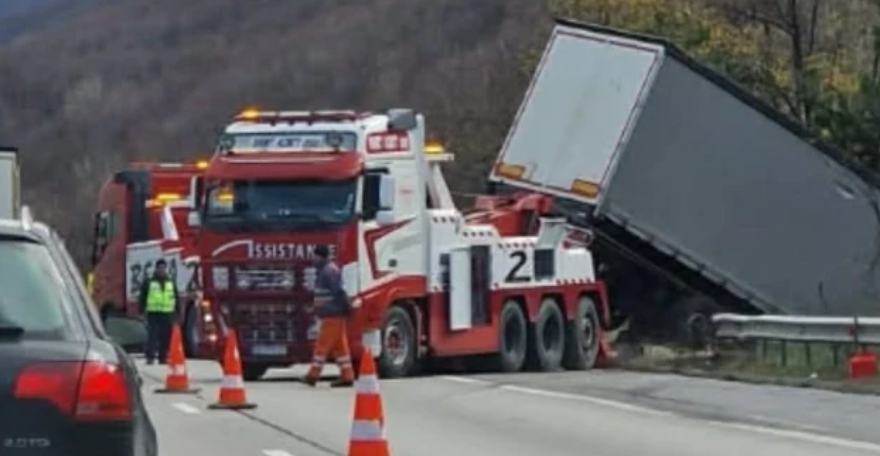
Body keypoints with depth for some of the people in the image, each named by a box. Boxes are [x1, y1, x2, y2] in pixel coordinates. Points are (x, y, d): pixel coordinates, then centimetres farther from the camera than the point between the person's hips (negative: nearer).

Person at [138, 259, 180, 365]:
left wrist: (177, 312, 11)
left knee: (165, 336, 2)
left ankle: (163, 357, 8)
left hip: (167, 313, 3)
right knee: (152, 335, -10)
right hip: (153, 313, -3)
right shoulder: (149, 282, 7)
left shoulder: (171, 283, 15)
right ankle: (150, 356, -11)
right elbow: (143, 296, 8)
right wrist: (142, 310, 1)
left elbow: (177, 298, 17)